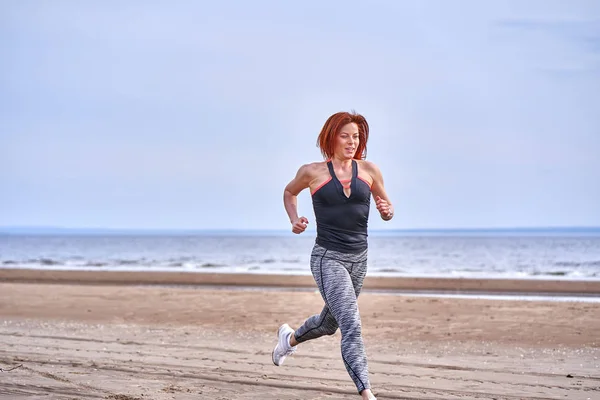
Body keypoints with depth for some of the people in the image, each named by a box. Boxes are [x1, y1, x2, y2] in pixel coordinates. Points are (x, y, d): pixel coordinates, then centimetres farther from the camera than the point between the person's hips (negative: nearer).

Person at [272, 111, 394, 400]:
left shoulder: (369, 170, 2)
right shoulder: (312, 172, -4)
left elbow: (387, 210, 12)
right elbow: (289, 192, 17)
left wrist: (387, 211, -12)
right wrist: (294, 220, 0)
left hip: (359, 258, 5)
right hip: (327, 258, -5)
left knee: (329, 323, 23)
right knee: (352, 325, -19)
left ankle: (290, 338, 54)